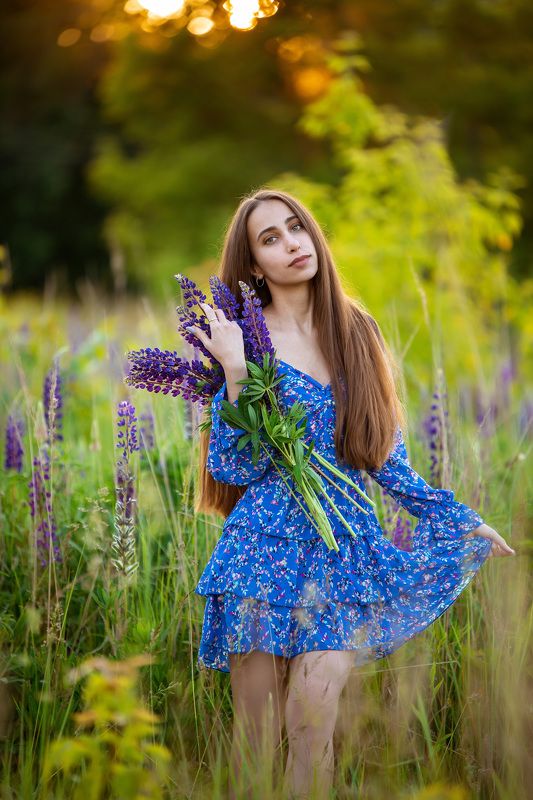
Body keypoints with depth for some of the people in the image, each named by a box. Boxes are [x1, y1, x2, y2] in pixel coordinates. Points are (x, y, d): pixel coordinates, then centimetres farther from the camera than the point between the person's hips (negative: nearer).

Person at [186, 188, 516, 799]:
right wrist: (236, 371, -17)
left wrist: (463, 519, 17)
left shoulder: (355, 331, 9)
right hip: (266, 540, -2)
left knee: (312, 724, -9)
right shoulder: (242, 336, -1)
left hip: (345, 546, 2)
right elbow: (234, 468, -7)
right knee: (256, 739, 1)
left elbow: (386, 456, 16)